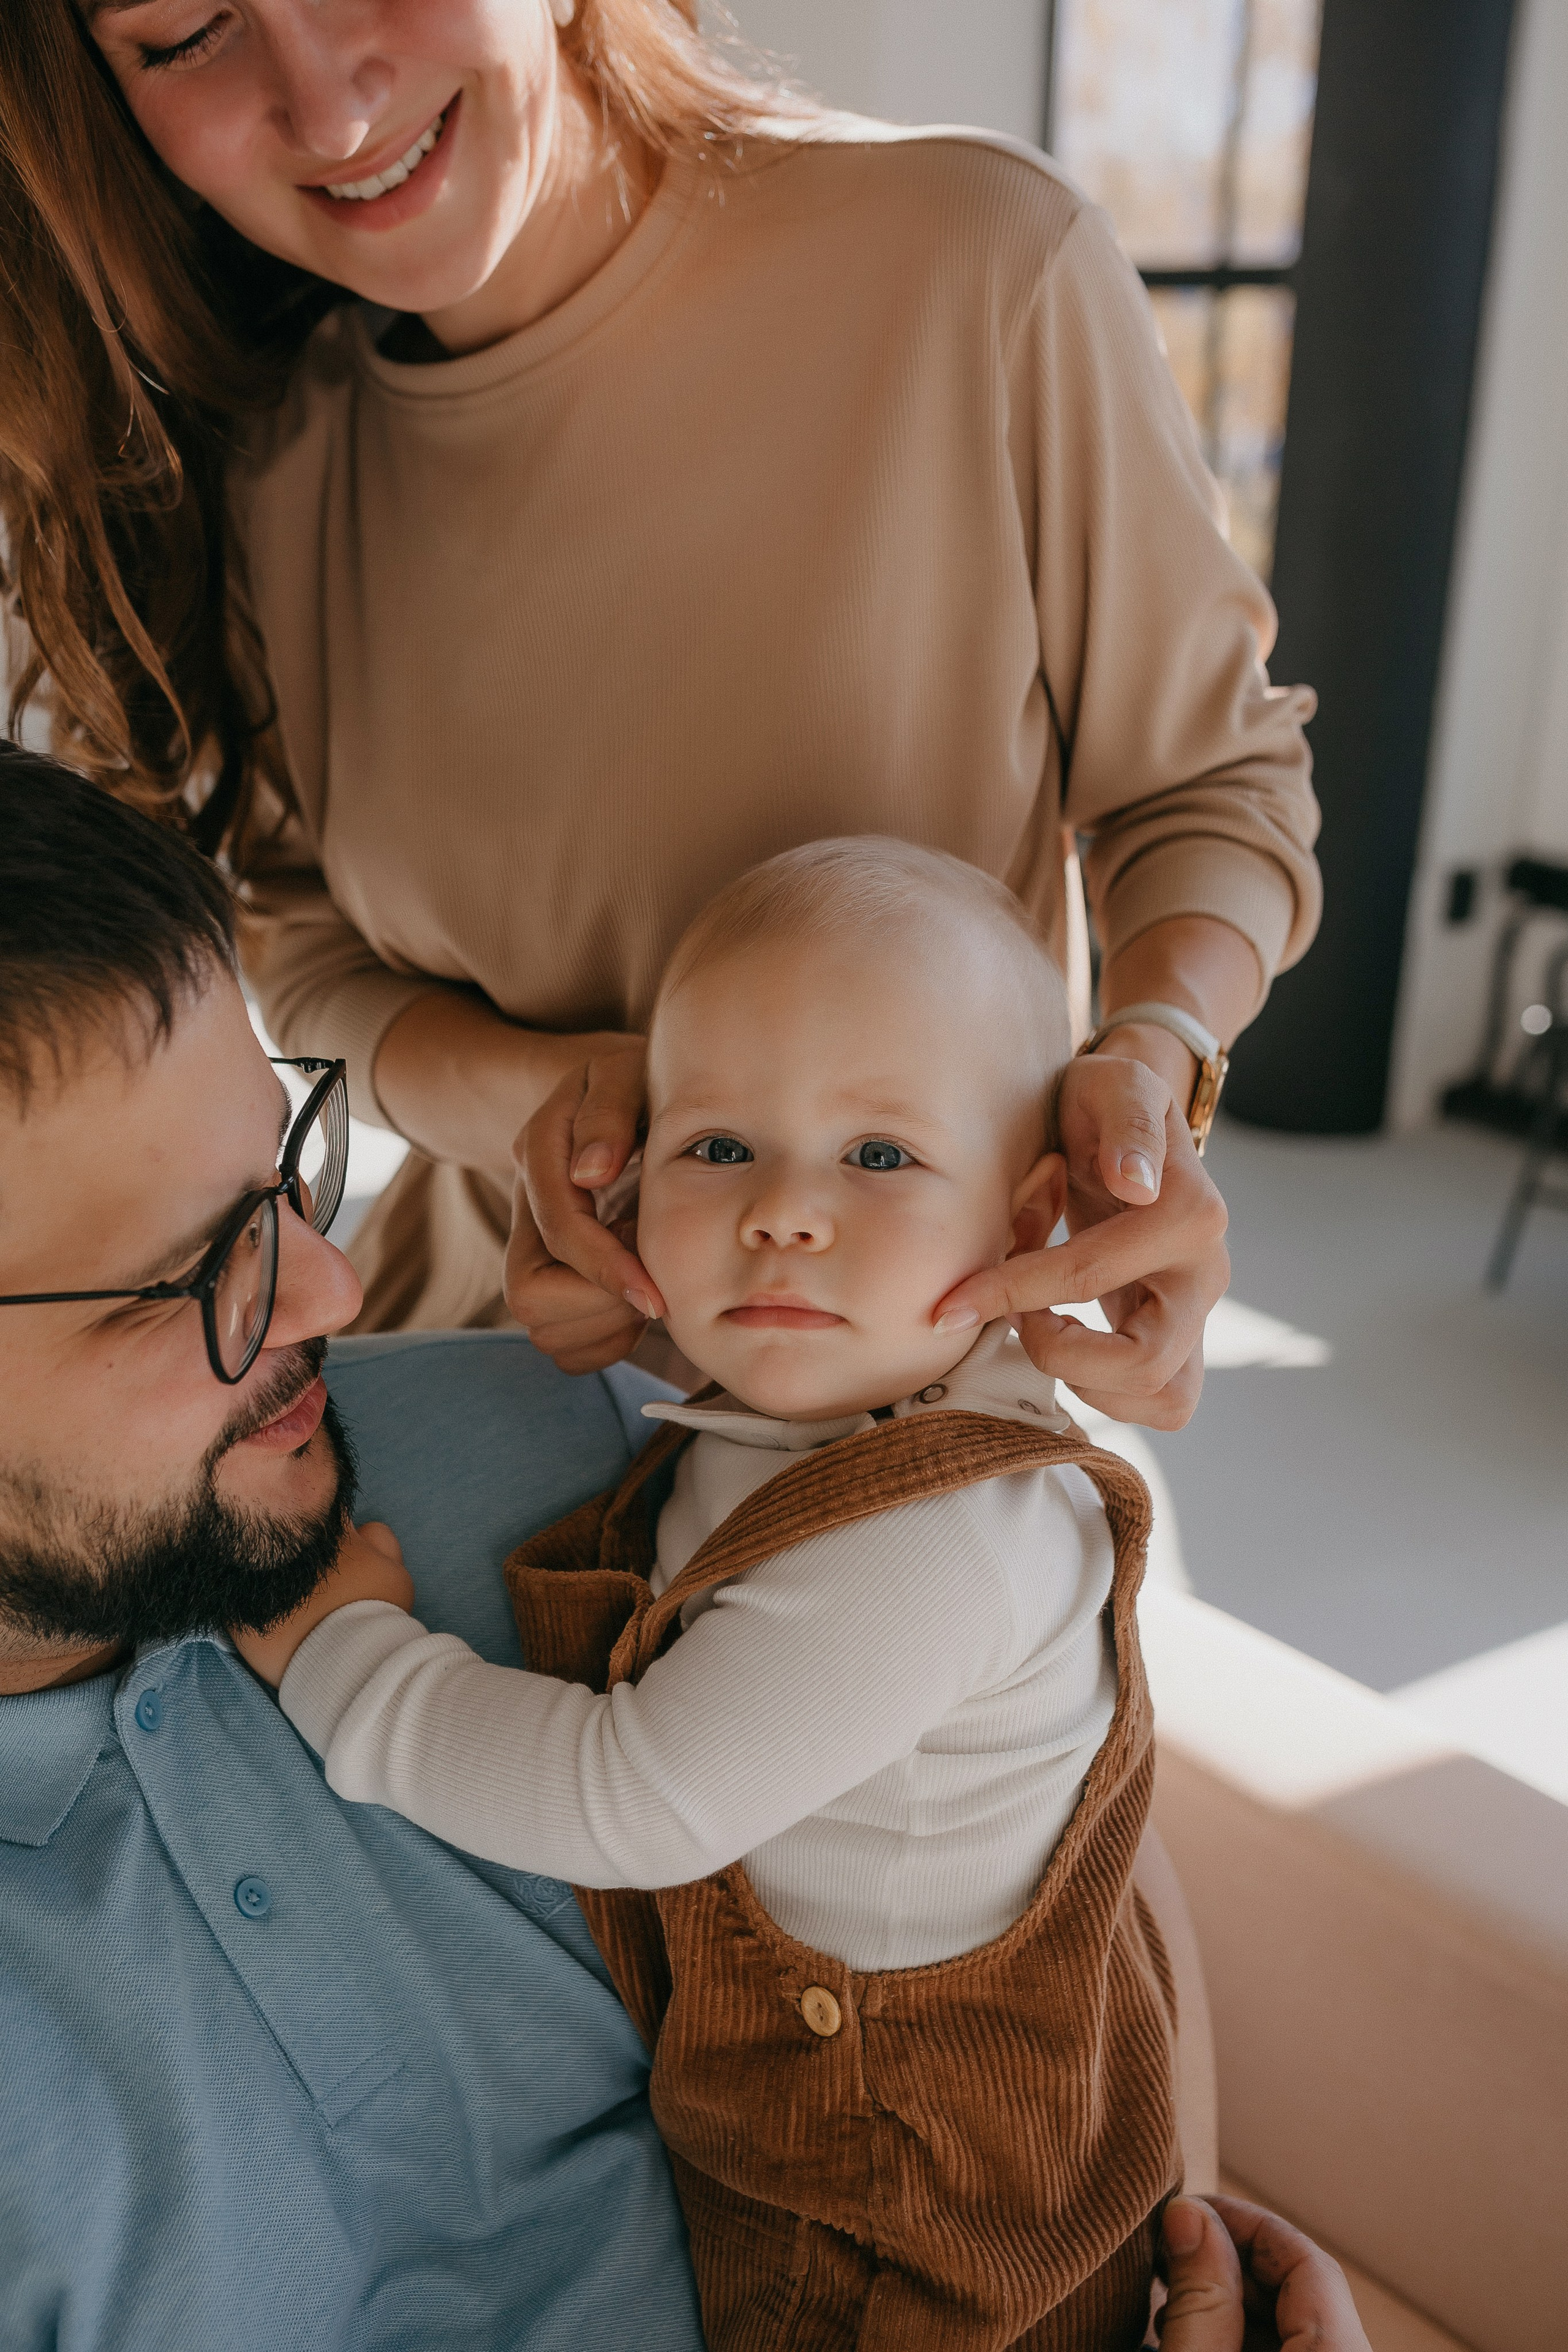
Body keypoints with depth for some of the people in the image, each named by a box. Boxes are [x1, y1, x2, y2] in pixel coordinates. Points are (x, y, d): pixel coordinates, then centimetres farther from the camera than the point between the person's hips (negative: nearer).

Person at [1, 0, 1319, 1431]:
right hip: (502, 1300, 2)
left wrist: (1150, 1057, -27)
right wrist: (538, 1092, -21)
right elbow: (309, 953, 0)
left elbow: (1207, 780, -7)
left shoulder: (984, 261, -18)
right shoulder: (268, 454, -5)